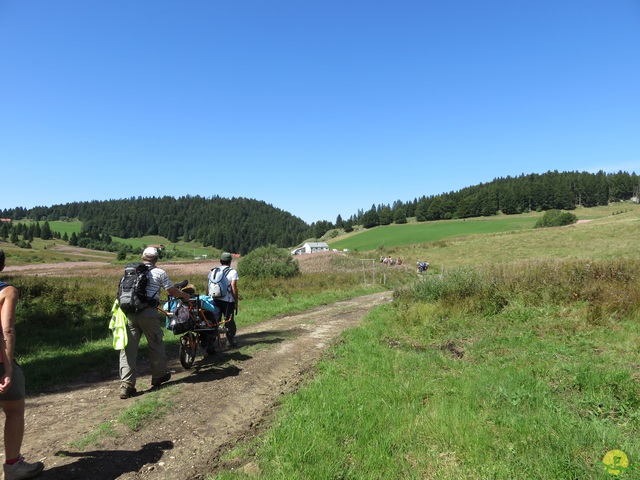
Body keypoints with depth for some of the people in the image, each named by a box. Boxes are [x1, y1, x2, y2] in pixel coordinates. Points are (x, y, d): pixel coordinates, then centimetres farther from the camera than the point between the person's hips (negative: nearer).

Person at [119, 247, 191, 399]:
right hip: (148, 312, -3)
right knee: (155, 344, 14)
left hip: (129, 312, 4)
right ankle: (159, 376, 27)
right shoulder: (159, 272, 3)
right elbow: (172, 291, 8)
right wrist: (185, 295, 27)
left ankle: (126, 385, 1)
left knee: (128, 348, 5)